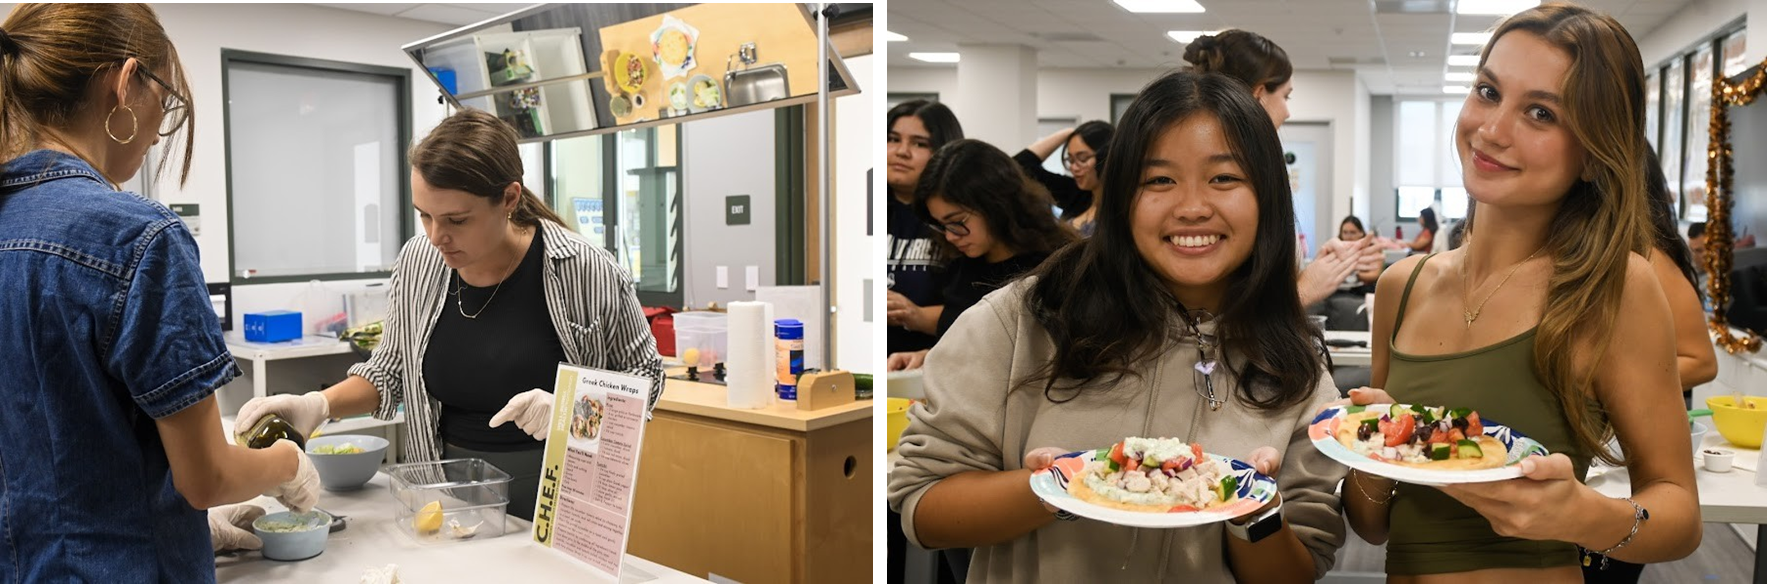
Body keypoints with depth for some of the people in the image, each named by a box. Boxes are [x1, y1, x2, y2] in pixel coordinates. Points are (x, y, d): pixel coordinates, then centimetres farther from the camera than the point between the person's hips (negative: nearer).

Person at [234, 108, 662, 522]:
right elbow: (391, 370, 10)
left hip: (555, 491, -3)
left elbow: (644, 373, -5)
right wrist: (321, 405, -8)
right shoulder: (418, 262, -4)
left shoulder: (584, 270, -17)